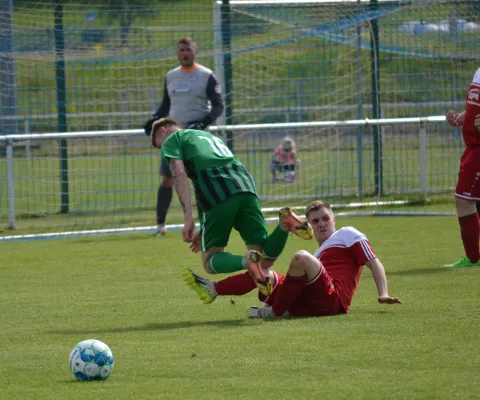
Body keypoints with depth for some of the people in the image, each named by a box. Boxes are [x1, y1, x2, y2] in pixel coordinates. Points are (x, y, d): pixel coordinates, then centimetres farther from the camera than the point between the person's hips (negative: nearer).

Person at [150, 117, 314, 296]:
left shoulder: (171, 140, 18)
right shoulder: (209, 136, 40)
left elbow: (179, 174, -1)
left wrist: (188, 217, -8)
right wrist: (204, 229, 38)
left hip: (216, 194, -6)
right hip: (245, 186, 6)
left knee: (210, 262, 6)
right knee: (264, 261, 6)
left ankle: (247, 261, -25)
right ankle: (285, 223, -22)